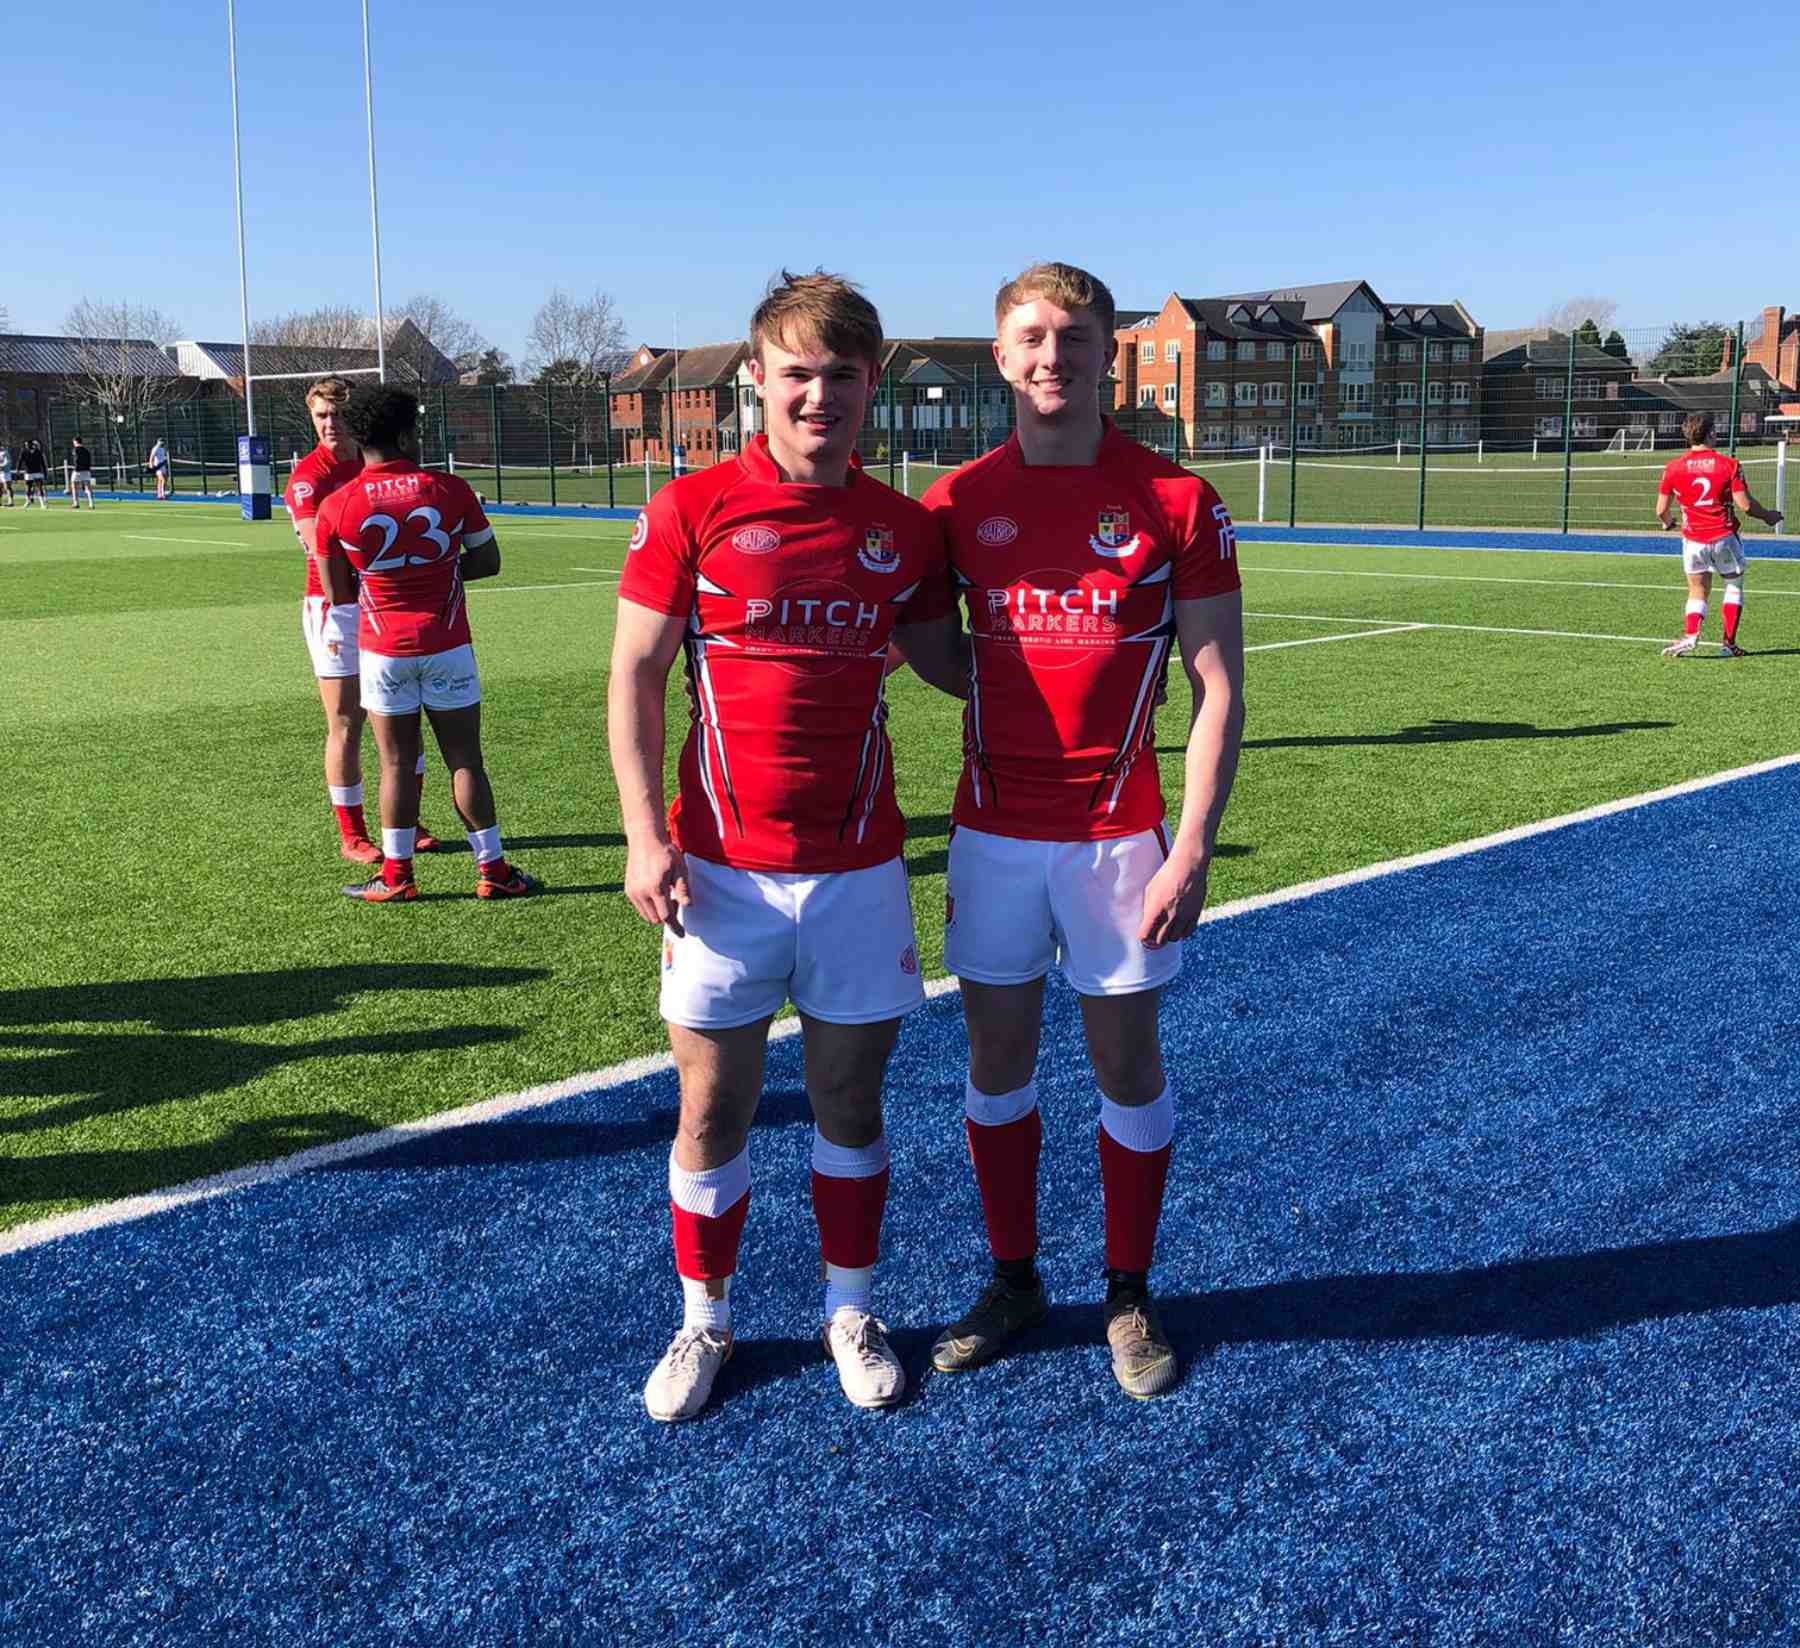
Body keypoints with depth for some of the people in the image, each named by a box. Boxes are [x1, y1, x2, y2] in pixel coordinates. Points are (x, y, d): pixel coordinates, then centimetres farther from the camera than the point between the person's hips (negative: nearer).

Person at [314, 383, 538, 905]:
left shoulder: (337, 508, -5)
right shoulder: (450, 491, -5)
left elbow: (339, 594, 1)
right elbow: (488, 562, 4)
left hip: (384, 651, 0)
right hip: (447, 647, 0)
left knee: (397, 763, 9)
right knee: (465, 759, 7)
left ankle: (396, 876, 15)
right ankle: (492, 870, 12)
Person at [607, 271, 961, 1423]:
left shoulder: (906, 530, 4)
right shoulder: (694, 510, -4)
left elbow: (943, 657, 17)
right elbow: (635, 677, -3)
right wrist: (645, 837, -10)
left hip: (859, 869, 2)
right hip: (725, 868, -2)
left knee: (851, 1100, 12)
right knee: (714, 1109, 7)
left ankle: (851, 1308, 30)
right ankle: (705, 1320, 26)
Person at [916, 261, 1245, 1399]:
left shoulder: (1177, 502, -4)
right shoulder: (959, 502, 4)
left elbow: (1220, 686, -4)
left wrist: (1194, 847, -12)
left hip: (1118, 832, -2)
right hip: (994, 830, 3)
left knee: (1128, 1065, 7)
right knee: (997, 1064, 10)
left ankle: (1130, 1297, 24)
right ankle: (1014, 1284, 27)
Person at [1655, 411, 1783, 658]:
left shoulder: (1673, 468, -2)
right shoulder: (1729, 465, -7)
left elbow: (1661, 510, 1)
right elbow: (1745, 505, -10)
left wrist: (1668, 523, 24)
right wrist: (1768, 516, 10)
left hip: (1693, 539, 2)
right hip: (1724, 537, -2)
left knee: (1698, 592, 14)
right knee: (1734, 585, 18)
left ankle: (1690, 635, -12)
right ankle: (1728, 643, 12)